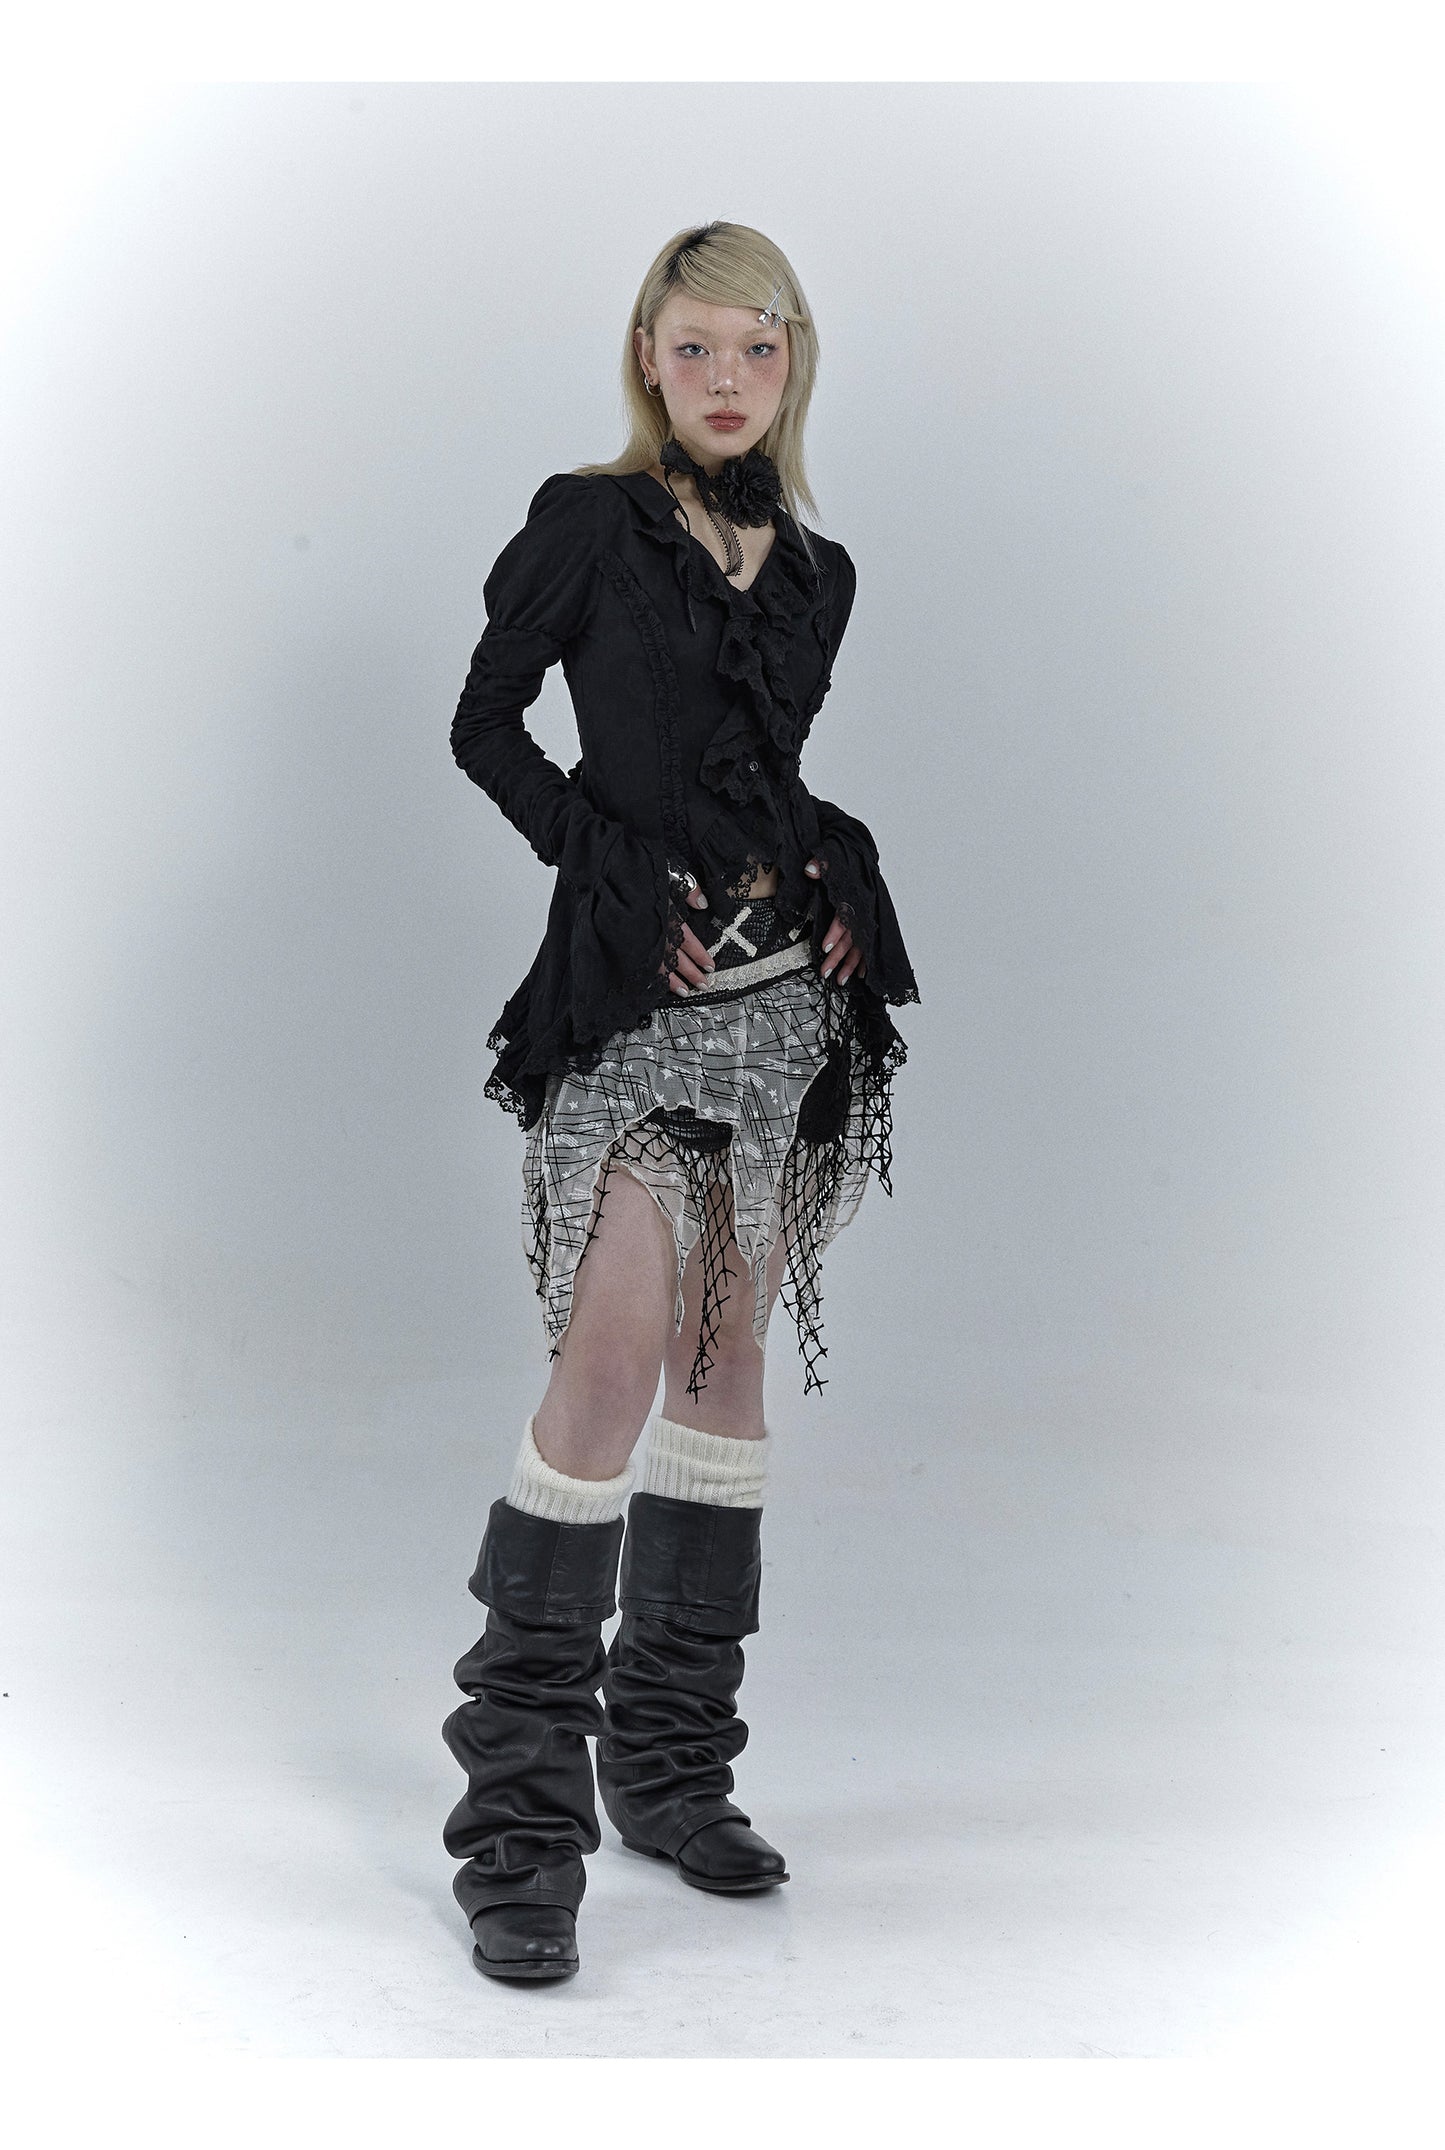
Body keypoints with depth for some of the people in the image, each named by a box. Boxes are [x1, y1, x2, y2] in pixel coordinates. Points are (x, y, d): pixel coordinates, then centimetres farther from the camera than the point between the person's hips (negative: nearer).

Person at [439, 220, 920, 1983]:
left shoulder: (816, 572, 15)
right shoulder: (587, 525, 1)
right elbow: (485, 727, 1)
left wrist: (840, 883, 2)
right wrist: (615, 867, -10)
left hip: (789, 984, 6)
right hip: (639, 985, -6)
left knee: (729, 1351, 8)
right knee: (617, 1349, -15)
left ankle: (671, 1765, 18)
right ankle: (521, 1817, -8)